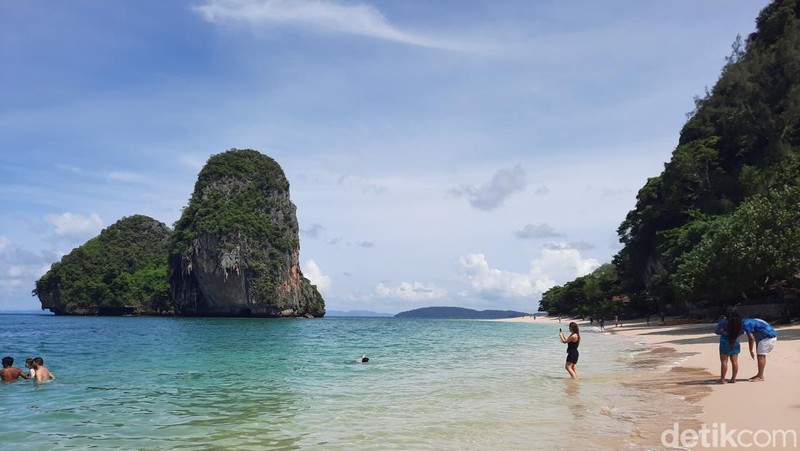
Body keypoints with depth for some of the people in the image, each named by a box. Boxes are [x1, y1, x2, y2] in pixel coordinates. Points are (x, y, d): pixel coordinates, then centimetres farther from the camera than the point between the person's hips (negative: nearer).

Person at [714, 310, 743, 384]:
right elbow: (741, 332, 9)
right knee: (734, 361, 9)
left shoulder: (723, 320, -13)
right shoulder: (738, 322, 0)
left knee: (724, 362, -3)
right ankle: (733, 378, 13)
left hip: (725, 342, -5)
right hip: (735, 343, 5)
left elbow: (717, 331, -14)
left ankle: (722, 379, -3)